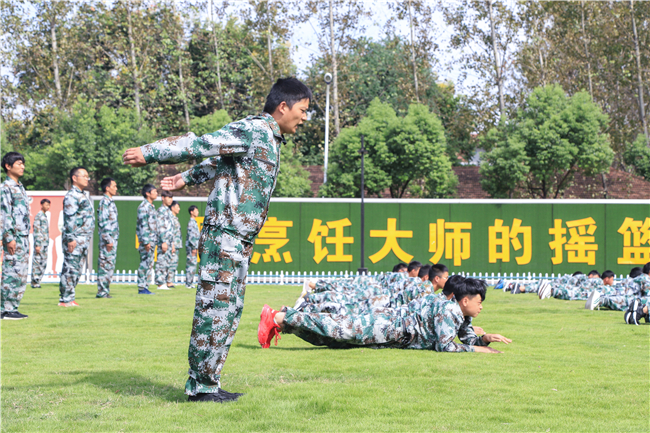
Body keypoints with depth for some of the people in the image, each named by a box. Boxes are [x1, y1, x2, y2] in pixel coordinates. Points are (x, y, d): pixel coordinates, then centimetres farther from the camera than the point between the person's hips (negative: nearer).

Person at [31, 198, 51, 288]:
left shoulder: (45, 216, 18)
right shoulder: (38, 216, -9)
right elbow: (36, 231, -15)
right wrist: (37, 245, -19)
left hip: (45, 243, 9)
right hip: (40, 243, -9)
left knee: (43, 263, 8)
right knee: (37, 262, -7)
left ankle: (37, 282, 12)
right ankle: (34, 282, -5)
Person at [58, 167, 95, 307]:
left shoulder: (82, 196, 21)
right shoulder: (72, 196, -10)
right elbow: (69, 219, -16)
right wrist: (71, 239, -21)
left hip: (83, 240, 10)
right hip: (75, 240, -10)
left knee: (76, 270, 10)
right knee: (70, 269, -9)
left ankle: (69, 298, 13)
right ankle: (65, 299, -8)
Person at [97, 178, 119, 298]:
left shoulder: (110, 202, 18)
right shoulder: (104, 202, -11)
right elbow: (103, 222, -17)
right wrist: (108, 240, -20)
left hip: (112, 239, 10)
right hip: (107, 239, -10)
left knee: (110, 265, 10)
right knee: (106, 265, -8)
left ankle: (105, 291, 14)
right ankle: (102, 292, -5)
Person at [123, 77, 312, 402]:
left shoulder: (269, 138, 19)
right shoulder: (252, 130, -12)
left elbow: (220, 160, 27)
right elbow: (201, 145, -14)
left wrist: (185, 179, 32)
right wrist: (149, 153, -12)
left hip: (240, 241, 10)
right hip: (225, 235, -10)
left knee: (230, 311, 11)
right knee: (215, 309, -6)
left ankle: (206, 383, 15)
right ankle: (202, 386, -1)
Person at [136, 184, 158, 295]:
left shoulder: (151, 207, 18)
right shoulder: (143, 206, -11)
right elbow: (143, 225, -17)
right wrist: (146, 242, -21)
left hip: (152, 240, 9)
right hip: (146, 240, -9)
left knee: (149, 264, 9)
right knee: (145, 264, -8)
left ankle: (145, 287, 13)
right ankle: (141, 288, -7)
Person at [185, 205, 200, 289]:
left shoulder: (194, 222, 19)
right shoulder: (191, 222, -12)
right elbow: (190, 236, -18)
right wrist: (194, 247, -20)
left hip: (194, 247, 10)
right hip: (190, 247, -10)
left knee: (193, 265, 11)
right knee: (191, 265, -9)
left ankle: (190, 283, 14)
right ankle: (188, 284, -8)